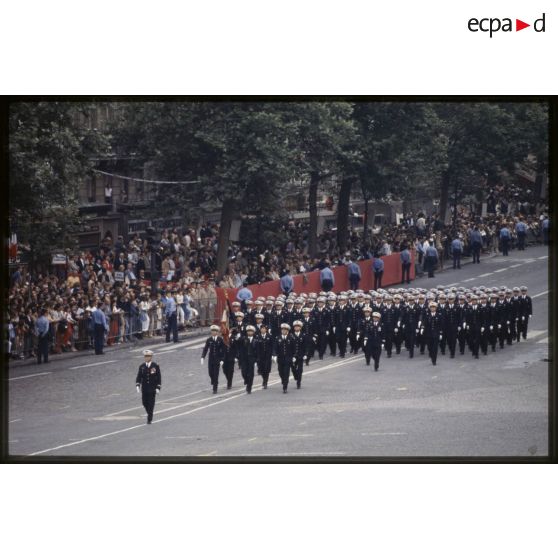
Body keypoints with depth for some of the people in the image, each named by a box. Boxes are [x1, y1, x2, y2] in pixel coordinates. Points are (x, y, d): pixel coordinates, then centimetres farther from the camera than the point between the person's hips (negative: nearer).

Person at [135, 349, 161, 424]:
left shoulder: (155, 366, -3)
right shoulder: (142, 366, 4)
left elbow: (158, 377, -2)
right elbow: (139, 376, 4)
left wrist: (158, 388, -8)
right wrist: (137, 385, -9)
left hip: (152, 389, -3)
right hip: (144, 388, 3)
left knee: (151, 403, -4)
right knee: (145, 402, 3)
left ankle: (149, 419, 1)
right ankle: (150, 414, 27)